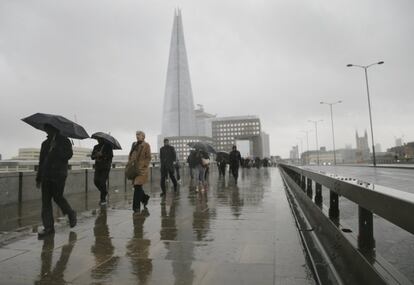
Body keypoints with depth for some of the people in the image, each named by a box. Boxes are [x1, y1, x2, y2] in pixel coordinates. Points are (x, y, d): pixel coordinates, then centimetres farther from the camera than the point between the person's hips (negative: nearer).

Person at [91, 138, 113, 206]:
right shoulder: (96, 147, 16)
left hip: (105, 167, -5)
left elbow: (111, 155, -8)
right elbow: (92, 156, 11)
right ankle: (105, 191, 21)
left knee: (102, 182, -11)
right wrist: (96, 155, -11)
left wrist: (102, 154, -19)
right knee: (96, 181, -7)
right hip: (98, 166, 5)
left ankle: (103, 199, -1)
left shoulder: (108, 146, 2)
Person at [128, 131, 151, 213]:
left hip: (141, 170, -6)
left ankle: (136, 207, -1)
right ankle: (145, 197, 37)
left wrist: (142, 166, -14)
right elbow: (130, 155, 22)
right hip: (134, 169, 7)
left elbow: (148, 158, -7)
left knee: (137, 187, -8)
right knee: (136, 187, 11)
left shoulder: (146, 145, -5)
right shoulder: (134, 144, 14)